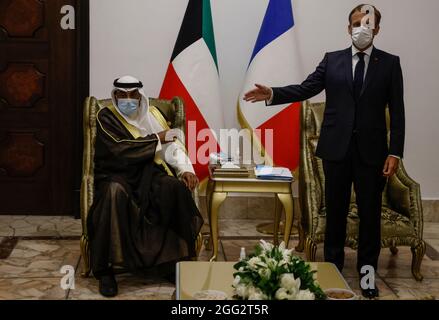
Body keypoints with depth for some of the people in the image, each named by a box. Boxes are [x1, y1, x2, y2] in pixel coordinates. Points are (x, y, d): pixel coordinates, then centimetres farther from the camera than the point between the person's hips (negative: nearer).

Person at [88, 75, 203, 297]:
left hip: (147, 174, 3)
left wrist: (185, 169, -14)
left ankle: (172, 261, -20)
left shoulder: (151, 115, 12)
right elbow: (121, 148, -16)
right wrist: (156, 139, -8)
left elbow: (171, 145, 4)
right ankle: (105, 269, -31)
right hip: (116, 175, -3)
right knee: (115, 192, -39)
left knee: (176, 187, -28)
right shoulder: (106, 117, 0)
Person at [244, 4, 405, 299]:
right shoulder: (332, 60, 6)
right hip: (337, 148, 1)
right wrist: (272, 94, -18)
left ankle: (368, 272, 17)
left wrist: (395, 153, -8)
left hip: (371, 150, -1)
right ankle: (333, 266, 23)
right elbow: (305, 89, -2)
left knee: (370, 213, 5)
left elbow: (397, 111, -2)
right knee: (335, 211, 10)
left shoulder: (390, 63, 2)